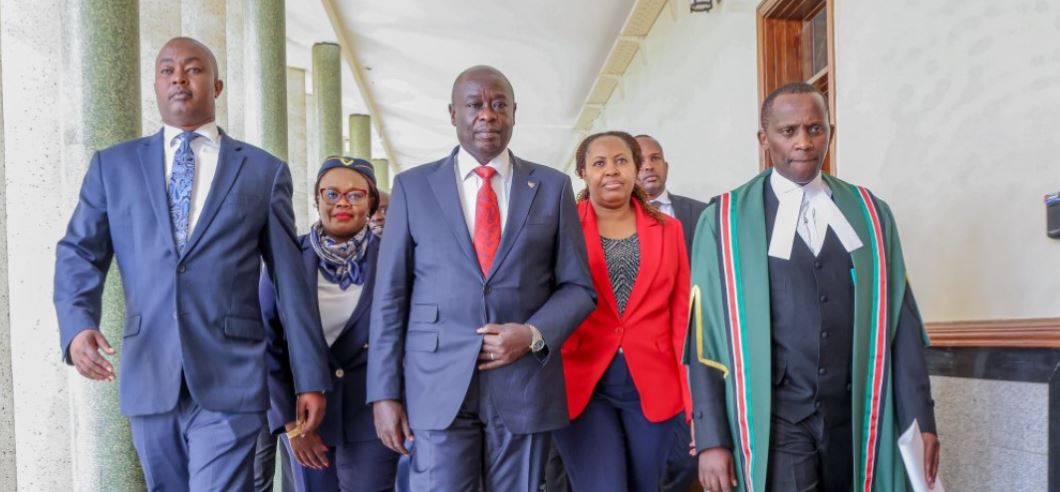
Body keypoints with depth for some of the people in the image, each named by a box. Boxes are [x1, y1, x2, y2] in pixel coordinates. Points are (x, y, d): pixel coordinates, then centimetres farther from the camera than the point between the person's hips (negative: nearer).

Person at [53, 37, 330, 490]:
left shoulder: (264, 171, 4)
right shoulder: (113, 165, 10)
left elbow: (290, 279, 3)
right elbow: (78, 253, 6)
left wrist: (310, 378, 2)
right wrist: (78, 327, -16)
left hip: (228, 378, -3)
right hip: (147, 376, 3)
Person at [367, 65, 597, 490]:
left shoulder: (552, 187, 6)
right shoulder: (413, 186, 5)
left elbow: (577, 287, 7)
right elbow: (390, 295, 3)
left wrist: (533, 335, -11)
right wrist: (385, 391, -2)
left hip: (525, 384, 1)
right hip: (439, 384, -1)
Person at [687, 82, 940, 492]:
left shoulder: (871, 214, 6)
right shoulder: (724, 220, -3)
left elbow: (901, 322, 6)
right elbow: (707, 332, -5)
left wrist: (919, 418, 4)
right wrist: (712, 438, -8)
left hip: (856, 419, 3)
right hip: (774, 422, -3)